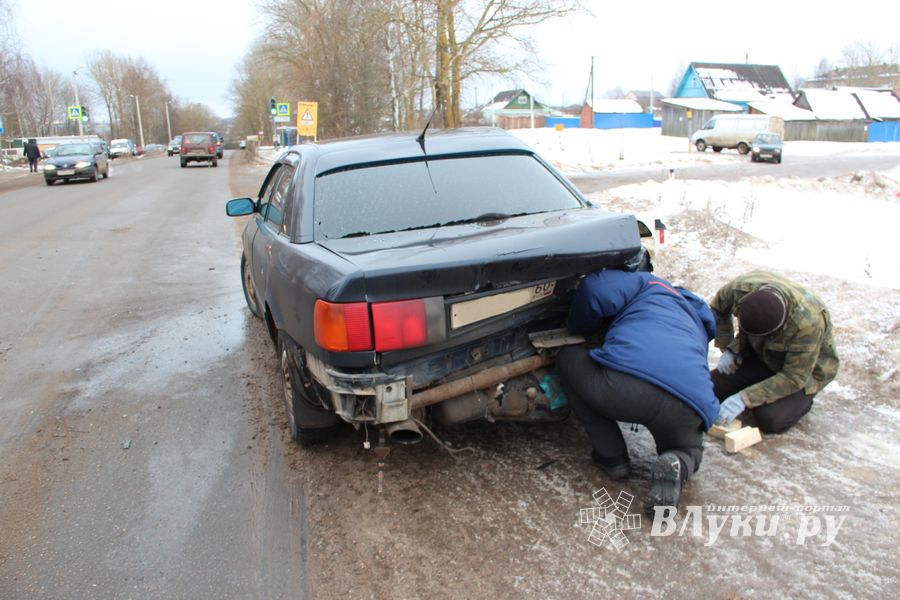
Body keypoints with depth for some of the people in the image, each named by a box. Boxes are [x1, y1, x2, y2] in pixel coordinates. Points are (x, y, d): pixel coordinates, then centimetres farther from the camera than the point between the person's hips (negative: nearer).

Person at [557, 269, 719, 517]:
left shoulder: (649, 285, 24)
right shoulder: (697, 327, 41)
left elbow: (596, 289, 7)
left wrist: (579, 327, 25)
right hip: (688, 410, 6)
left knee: (567, 359, 24)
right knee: (688, 451, 40)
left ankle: (612, 458, 19)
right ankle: (677, 466, 1)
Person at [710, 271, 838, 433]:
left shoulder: (807, 322, -40)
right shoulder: (741, 287, -28)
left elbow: (794, 378, -31)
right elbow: (717, 309, -2)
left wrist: (744, 399, -36)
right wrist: (728, 349, -9)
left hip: (806, 367, -4)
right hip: (760, 353, 5)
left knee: (769, 420, -25)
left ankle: (801, 399, 7)